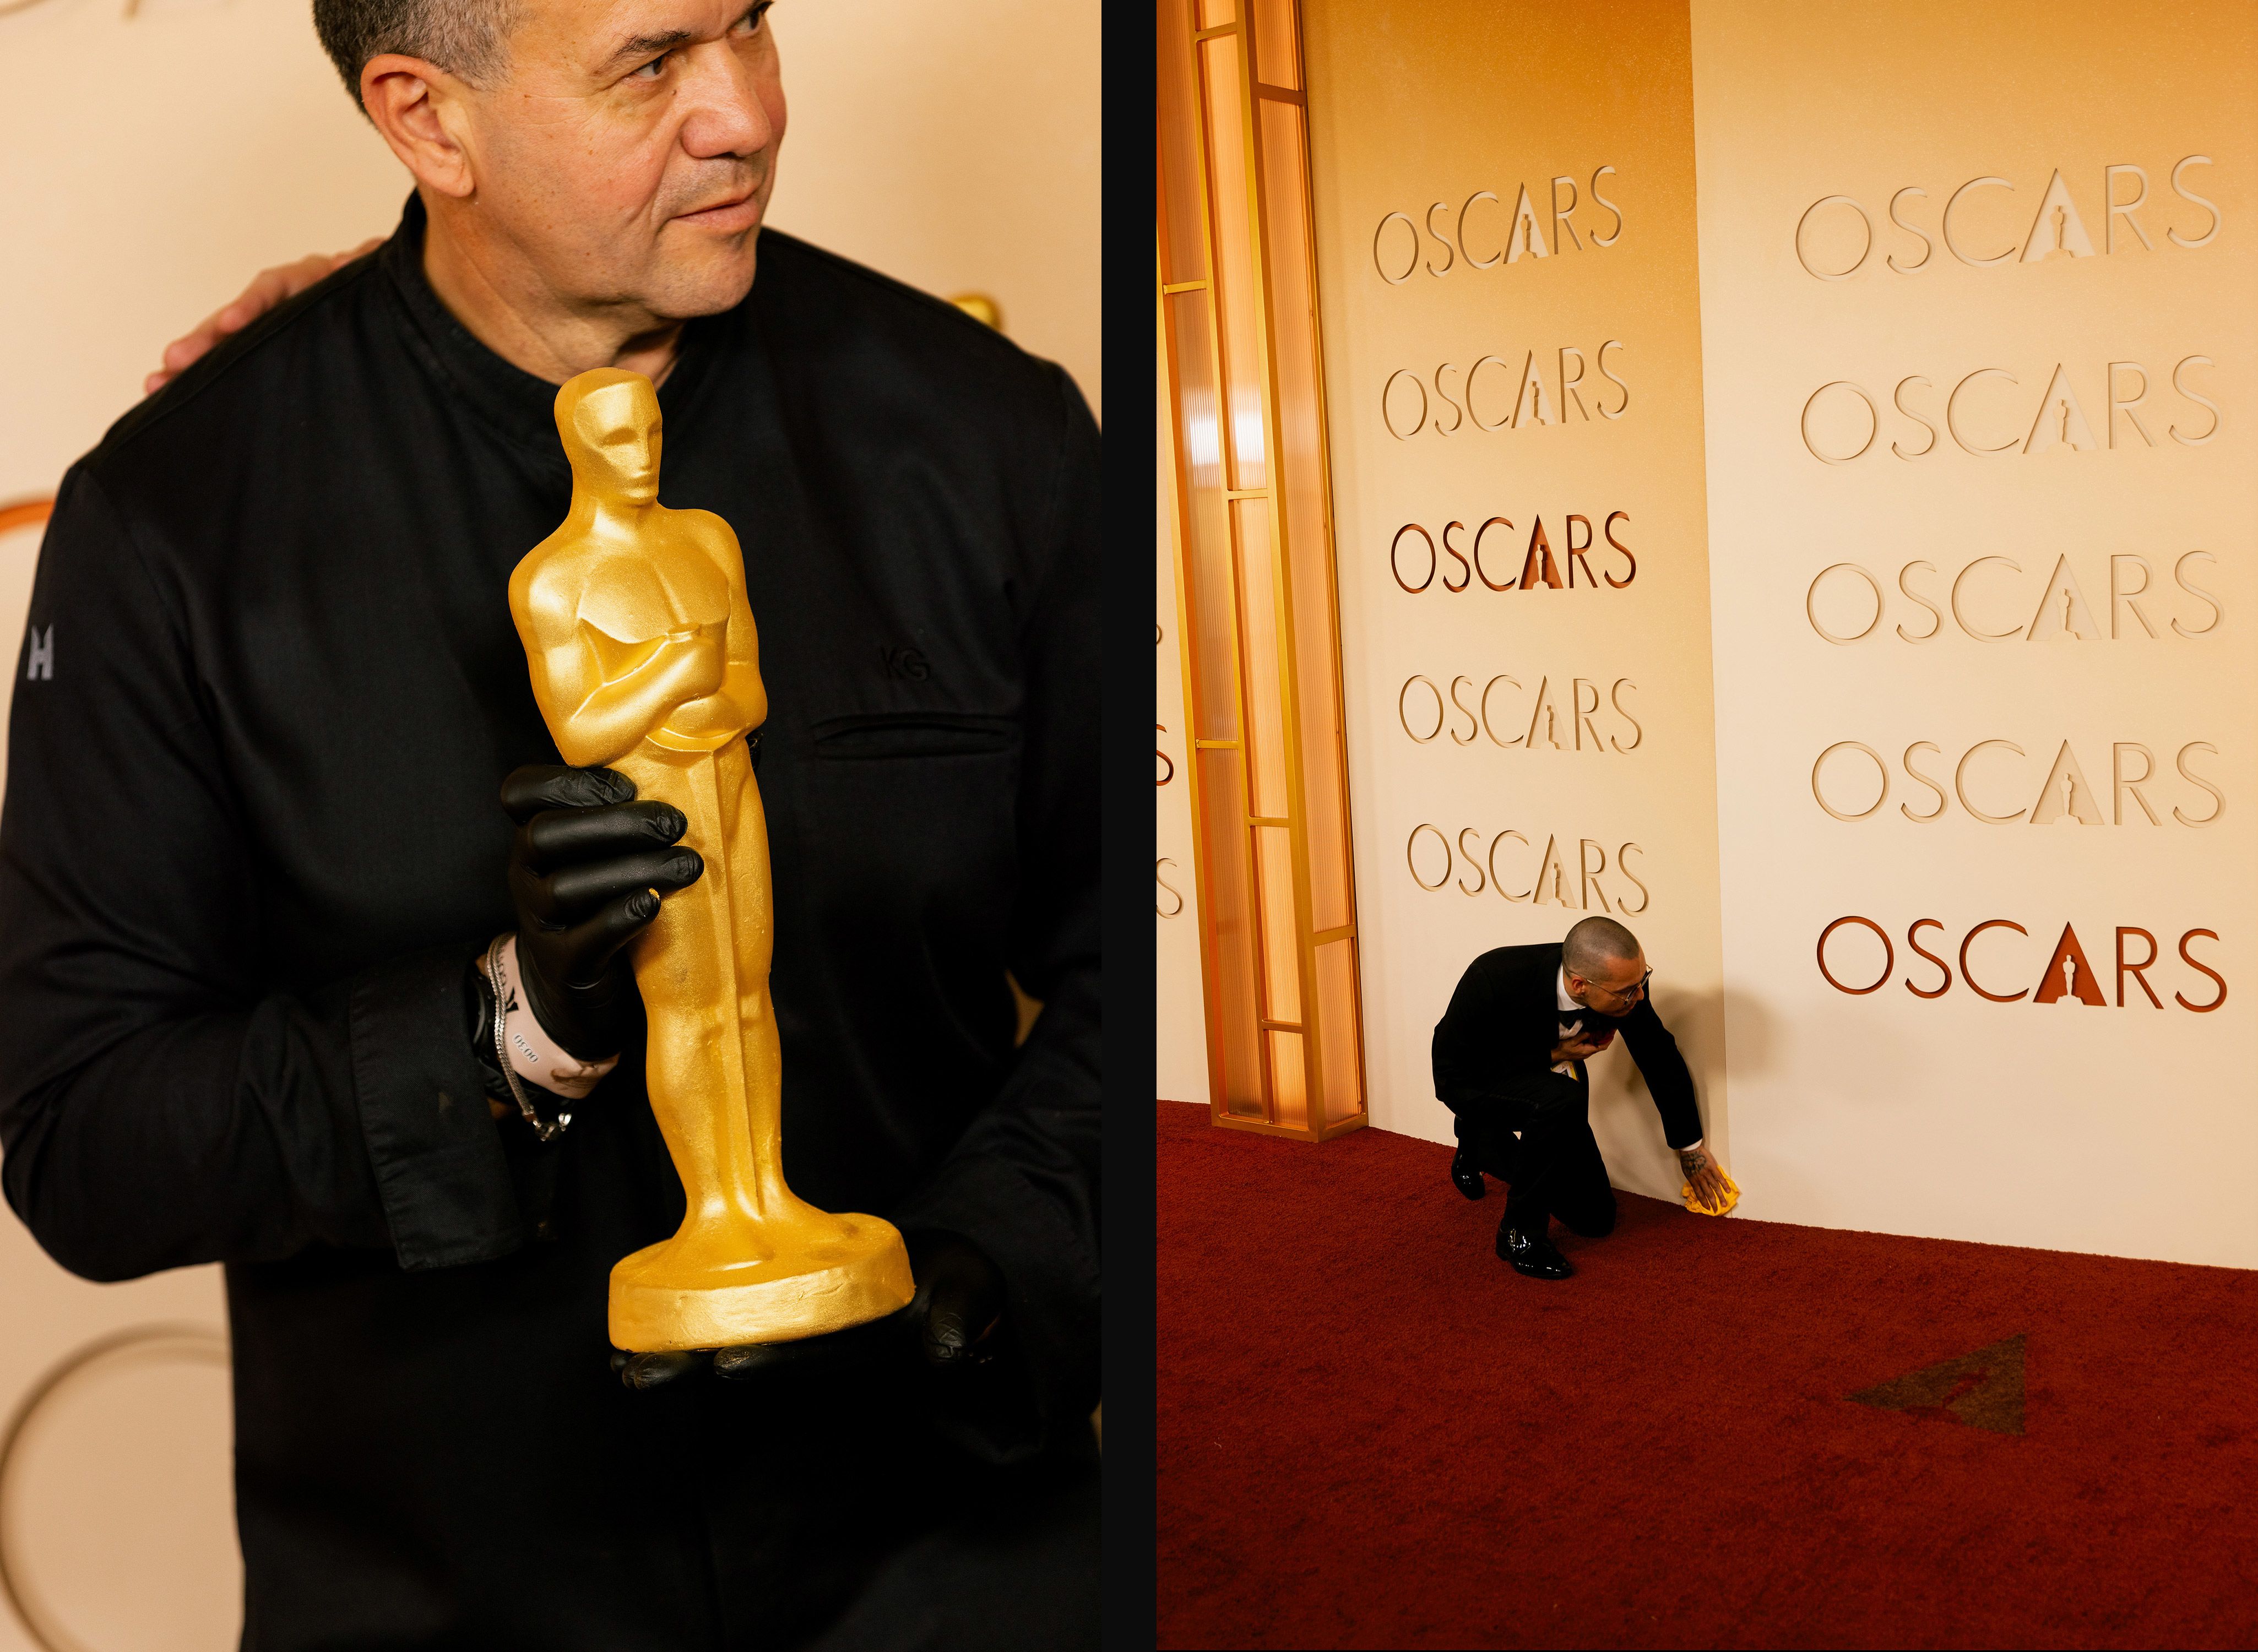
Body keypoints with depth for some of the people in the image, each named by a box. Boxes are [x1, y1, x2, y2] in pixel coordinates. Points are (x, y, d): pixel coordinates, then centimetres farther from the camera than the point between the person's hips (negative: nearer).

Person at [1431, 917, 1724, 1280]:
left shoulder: (1624, 982, -25)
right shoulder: (1494, 976, -39)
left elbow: (1660, 1059, -6)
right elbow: (1450, 1072, -28)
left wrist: (1690, 1147, 5)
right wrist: (1552, 1056, -29)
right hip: (1474, 1084, -6)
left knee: (1595, 1220, 10)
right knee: (1565, 1098, -37)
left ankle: (1481, 1146, 32)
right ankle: (1520, 1230, -16)